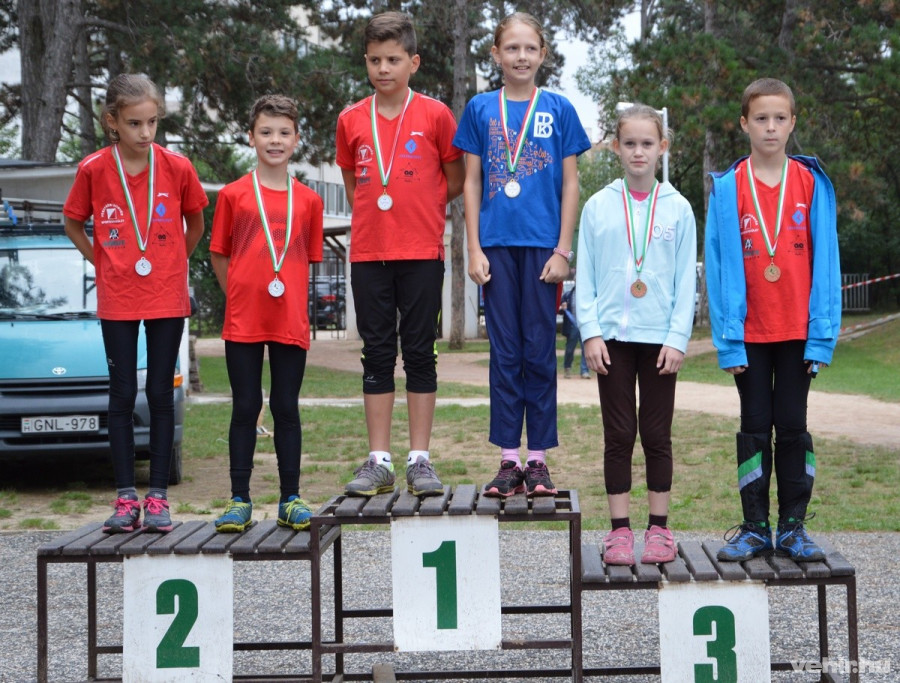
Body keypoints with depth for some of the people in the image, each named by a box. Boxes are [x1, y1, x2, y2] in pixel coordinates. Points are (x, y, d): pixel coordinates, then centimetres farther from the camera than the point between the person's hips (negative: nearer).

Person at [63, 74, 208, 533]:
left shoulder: (177, 168, -5)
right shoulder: (94, 169, -5)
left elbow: (195, 223, 10)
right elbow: (73, 223, 10)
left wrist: (173, 265, 8)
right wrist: (102, 262, 4)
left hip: (167, 298, 0)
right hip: (116, 300, 0)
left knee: (160, 395, 4)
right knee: (122, 396, 4)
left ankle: (158, 497, 10)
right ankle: (125, 498, 10)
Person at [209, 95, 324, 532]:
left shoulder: (308, 200, 7)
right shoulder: (233, 195, 3)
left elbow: (308, 260, 13)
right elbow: (218, 254, 8)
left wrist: (286, 293, 3)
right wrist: (240, 295, 2)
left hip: (291, 321, 1)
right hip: (242, 320, -1)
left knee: (286, 408, 6)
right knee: (245, 408, 4)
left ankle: (290, 499, 14)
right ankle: (240, 500, 11)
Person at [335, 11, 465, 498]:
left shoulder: (435, 115, -1)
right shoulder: (351, 120, 7)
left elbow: (455, 181, 6)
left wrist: (419, 209, 4)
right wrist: (377, 218, 8)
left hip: (421, 252, -2)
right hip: (367, 253, 2)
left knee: (419, 352, 2)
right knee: (377, 353, 6)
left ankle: (420, 461, 8)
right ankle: (378, 461, 11)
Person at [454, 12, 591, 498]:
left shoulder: (558, 110, 5)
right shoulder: (480, 109, 7)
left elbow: (570, 183, 4)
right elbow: (471, 182, 7)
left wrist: (562, 250, -4)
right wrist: (474, 249, 0)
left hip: (542, 244, -1)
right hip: (497, 244, 1)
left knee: (540, 352, 3)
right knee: (505, 352, 4)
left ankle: (538, 459, 10)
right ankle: (509, 459, 10)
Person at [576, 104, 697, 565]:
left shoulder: (678, 209, 4)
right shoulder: (598, 207, 4)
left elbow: (686, 280, 2)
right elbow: (584, 276, 4)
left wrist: (678, 337, -6)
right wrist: (590, 332, -6)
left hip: (660, 337, 0)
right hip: (612, 335, 0)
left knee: (656, 434, 6)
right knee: (618, 435, 4)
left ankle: (659, 528, 15)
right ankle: (620, 529, 11)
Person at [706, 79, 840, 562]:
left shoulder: (811, 184, 1)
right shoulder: (728, 188, -1)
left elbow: (824, 261, 0)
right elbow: (720, 264, -3)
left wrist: (822, 333, -7)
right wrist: (727, 337, -8)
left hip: (798, 330, 0)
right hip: (749, 332, 0)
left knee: (792, 426, 6)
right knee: (755, 427, 7)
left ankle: (793, 527, 15)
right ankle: (755, 527, 14)